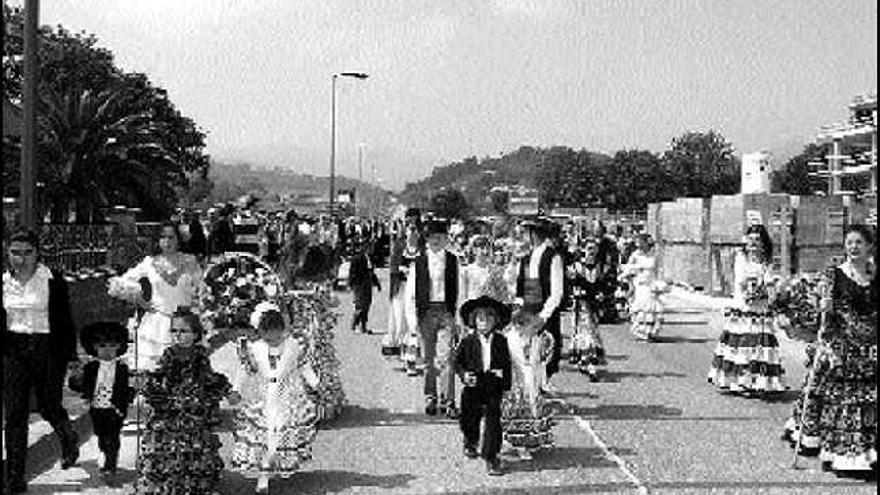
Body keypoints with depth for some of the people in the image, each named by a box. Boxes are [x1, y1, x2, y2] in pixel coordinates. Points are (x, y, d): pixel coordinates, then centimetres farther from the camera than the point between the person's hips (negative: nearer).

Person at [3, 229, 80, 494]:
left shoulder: (53, 280, -5)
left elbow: (65, 320, -2)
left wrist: (70, 356, -4)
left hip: (47, 350, -3)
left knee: (48, 407, 7)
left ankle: (70, 440, 41)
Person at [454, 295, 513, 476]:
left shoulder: (501, 341, 3)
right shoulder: (468, 341, -1)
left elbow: (506, 363, 10)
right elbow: (458, 361, 5)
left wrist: (503, 374, -7)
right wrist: (464, 374, -12)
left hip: (493, 387, 0)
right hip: (473, 386, 0)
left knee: (493, 418, -7)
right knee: (469, 419, 12)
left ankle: (491, 457, -1)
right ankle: (470, 442, 45)